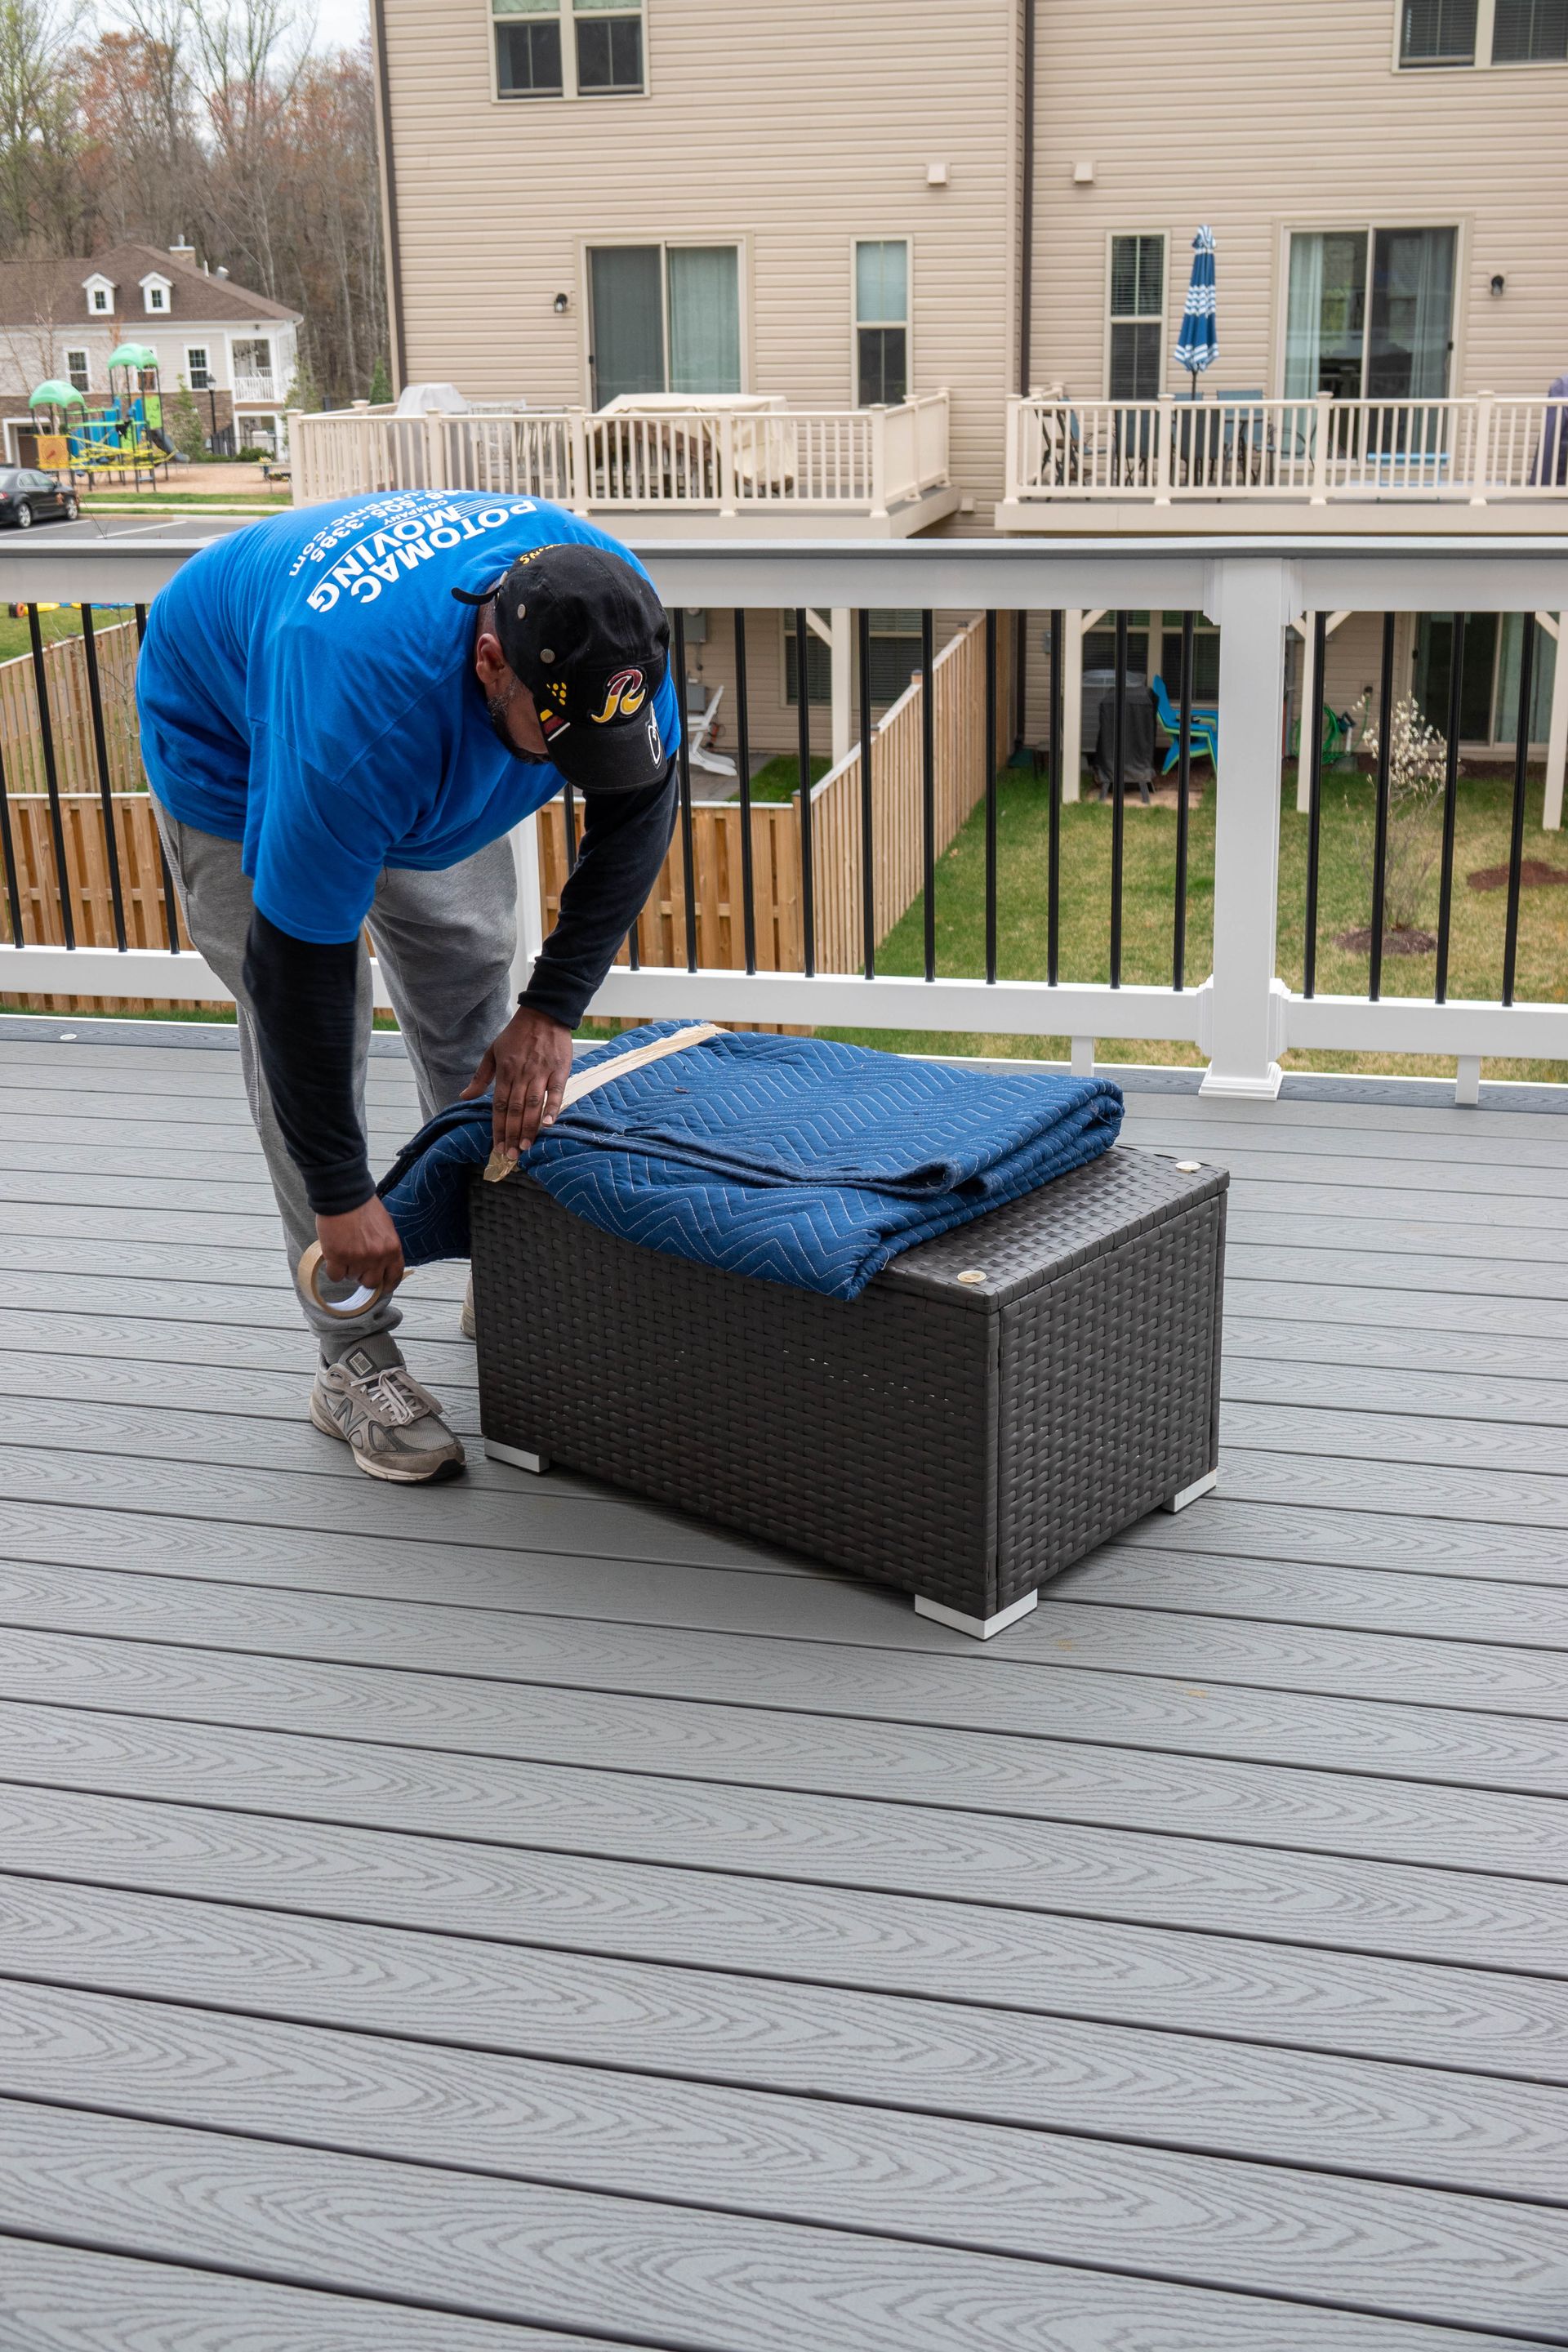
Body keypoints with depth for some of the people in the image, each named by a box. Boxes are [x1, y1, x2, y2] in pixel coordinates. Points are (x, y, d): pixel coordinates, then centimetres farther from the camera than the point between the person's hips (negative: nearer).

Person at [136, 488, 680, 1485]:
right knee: (305, 1034, -10)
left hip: (435, 746, 6)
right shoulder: (363, 706, -47)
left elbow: (637, 811, -16)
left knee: (471, 988, 7)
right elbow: (298, 964, -39)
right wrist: (340, 1192, -31)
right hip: (236, 745, -5)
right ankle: (356, 1357, -2)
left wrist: (552, 1009, -22)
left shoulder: (611, 621, -32)